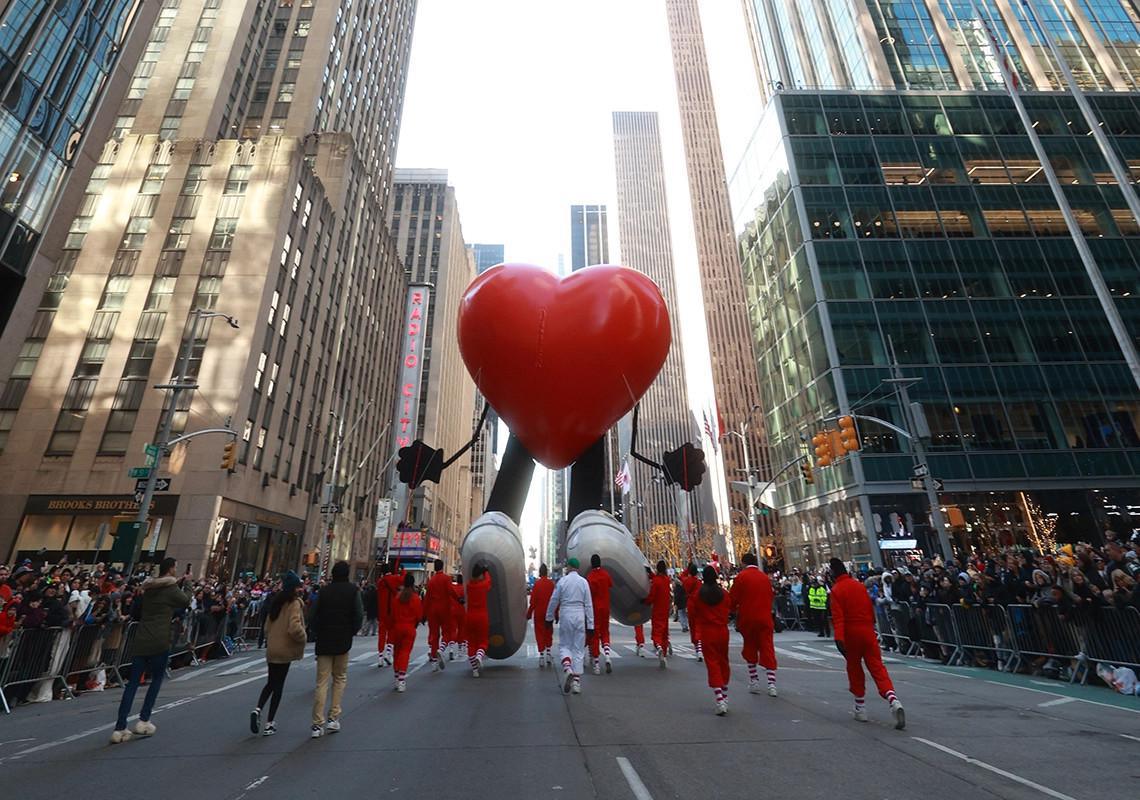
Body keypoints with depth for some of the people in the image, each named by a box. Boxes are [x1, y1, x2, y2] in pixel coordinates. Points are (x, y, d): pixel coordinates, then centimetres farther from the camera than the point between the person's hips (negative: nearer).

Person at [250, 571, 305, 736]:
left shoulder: (276, 600, 6)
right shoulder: (294, 603, -17)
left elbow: (267, 625, 13)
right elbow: (294, 627, -25)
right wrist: (303, 638, -8)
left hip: (272, 649, 6)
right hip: (285, 650, -6)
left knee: (271, 682, 20)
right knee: (278, 685, 6)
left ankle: (258, 709, 0)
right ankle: (269, 724, 12)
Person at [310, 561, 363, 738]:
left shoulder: (324, 590, 0)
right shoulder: (353, 590, -7)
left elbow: (314, 615, -1)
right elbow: (359, 615, -11)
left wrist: (319, 634, 12)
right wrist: (351, 633, 6)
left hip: (324, 642, 2)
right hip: (343, 642, -1)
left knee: (322, 682, 7)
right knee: (340, 678, 16)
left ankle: (318, 724, 5)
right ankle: (334, 718, 13)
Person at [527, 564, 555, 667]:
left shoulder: (537, 584, -12)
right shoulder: (551, 584, -6)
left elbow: (533, 600, -11)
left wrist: (529, 613, -1)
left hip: (539, 613, -2)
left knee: (540, 634, 7)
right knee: (548, 633, 17)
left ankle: (541, 656, 3)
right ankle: (548, 654, 16)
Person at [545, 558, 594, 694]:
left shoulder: (562, 581, -3)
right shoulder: (584, 582, 0)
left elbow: (553, 601, 0)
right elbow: (588, 604, 0)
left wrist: (549, 619, 13)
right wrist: (590, 625, 4)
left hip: (565, 616, -1)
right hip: (580, 616, 2)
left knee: (564, 645, 12)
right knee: (578, 649, 9)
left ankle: (567, 669, -14)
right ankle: (576, 682, 9)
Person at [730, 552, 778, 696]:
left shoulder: (741, 576, -7)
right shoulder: (765, 577, 5)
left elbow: (733, 597, -5)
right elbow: (770, 598, 13)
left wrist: (735, 609, 15)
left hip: (747, 619, -2)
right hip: (765, 619, 2)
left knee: (750, 649, 14)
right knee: (768, 650, 5)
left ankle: (754, 681, 15)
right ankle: (771, 684, -2)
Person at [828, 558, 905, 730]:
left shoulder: (836, 590, -9)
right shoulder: (860, 586, 7)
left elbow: (838, 617, -18)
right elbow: (871, 610, 16)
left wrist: (839, 638, -21)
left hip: (851, 634, -4)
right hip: (868, 632, 4)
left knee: (854, 669, 14)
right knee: (877, 667, 3)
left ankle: (860, 708, 23)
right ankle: (893, 701, -19)